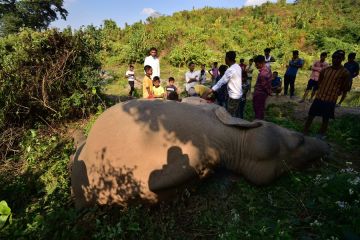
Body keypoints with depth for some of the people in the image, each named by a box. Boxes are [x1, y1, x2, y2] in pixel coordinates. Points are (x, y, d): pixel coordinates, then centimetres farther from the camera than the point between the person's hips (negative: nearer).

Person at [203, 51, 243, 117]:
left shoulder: (230, 70, -22)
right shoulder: (238, 67, 7)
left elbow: (221, 82, -22)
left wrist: (210, 91, -19)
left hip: (233, 95, -9)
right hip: (238, 94, 9)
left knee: (231, 115, 2)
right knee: (234, 115, 19)